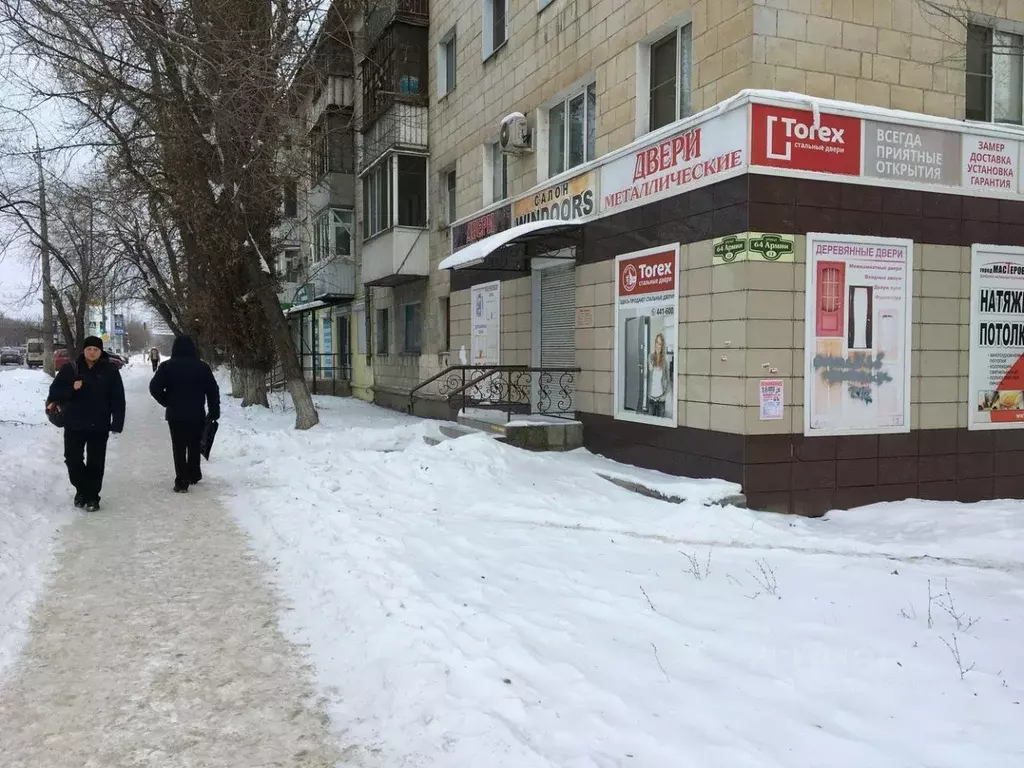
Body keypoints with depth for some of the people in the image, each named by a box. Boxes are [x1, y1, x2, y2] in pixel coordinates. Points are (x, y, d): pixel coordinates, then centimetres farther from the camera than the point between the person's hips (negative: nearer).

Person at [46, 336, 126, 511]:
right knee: (72, 459, 3)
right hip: (74, 424, 1)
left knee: (95, 463, 6)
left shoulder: (110, 371, -3)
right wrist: (71, 388, -19)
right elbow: (54, 392, 0)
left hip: (99, 426, -1)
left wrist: (117, 423, -9)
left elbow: (118, 399, -3)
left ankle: (92, 496, 19)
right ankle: (81, 489, 27)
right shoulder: (70, 369, 0)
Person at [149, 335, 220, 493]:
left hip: (175, 415, -1)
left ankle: (182, 482, 2)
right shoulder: (202, 366, -1)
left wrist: (167, 402, 5)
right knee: (194, 446, 17)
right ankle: (193, 475, 25)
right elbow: (213, 390, 0)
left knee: (179, 448, 4)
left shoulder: (167, 366, -4)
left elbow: (154, 388, -9)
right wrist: (214, 411, 7)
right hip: (197, 414, 1)